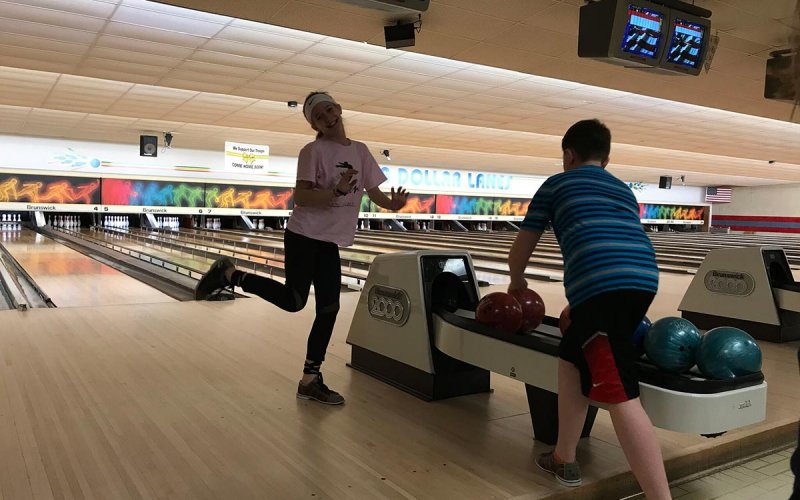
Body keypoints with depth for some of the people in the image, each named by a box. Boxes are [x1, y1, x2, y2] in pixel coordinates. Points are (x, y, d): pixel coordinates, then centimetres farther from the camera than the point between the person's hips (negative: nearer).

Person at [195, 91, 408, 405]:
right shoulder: (314, 150, -11)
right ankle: (229, 275, 15)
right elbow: (301, 197, -18)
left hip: (330, 241, 6)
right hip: (304, 236, -6)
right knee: (293, 301, -3)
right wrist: (336, 192, -32)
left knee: (329, 309, 4)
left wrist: (394, 204, -16)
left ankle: (310, 380, 15)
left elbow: (374, 193, 5)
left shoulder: (360, 151, 7)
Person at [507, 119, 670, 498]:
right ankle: (563, 460, 33)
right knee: (572, 358, 23)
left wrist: (517, 280, 45)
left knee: (621, 397, -8)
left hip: (601, 287, -7)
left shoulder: (556, 184, 18)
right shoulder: (624, 190, 32)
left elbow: (520, 250, 24)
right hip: (642, 282, 7)